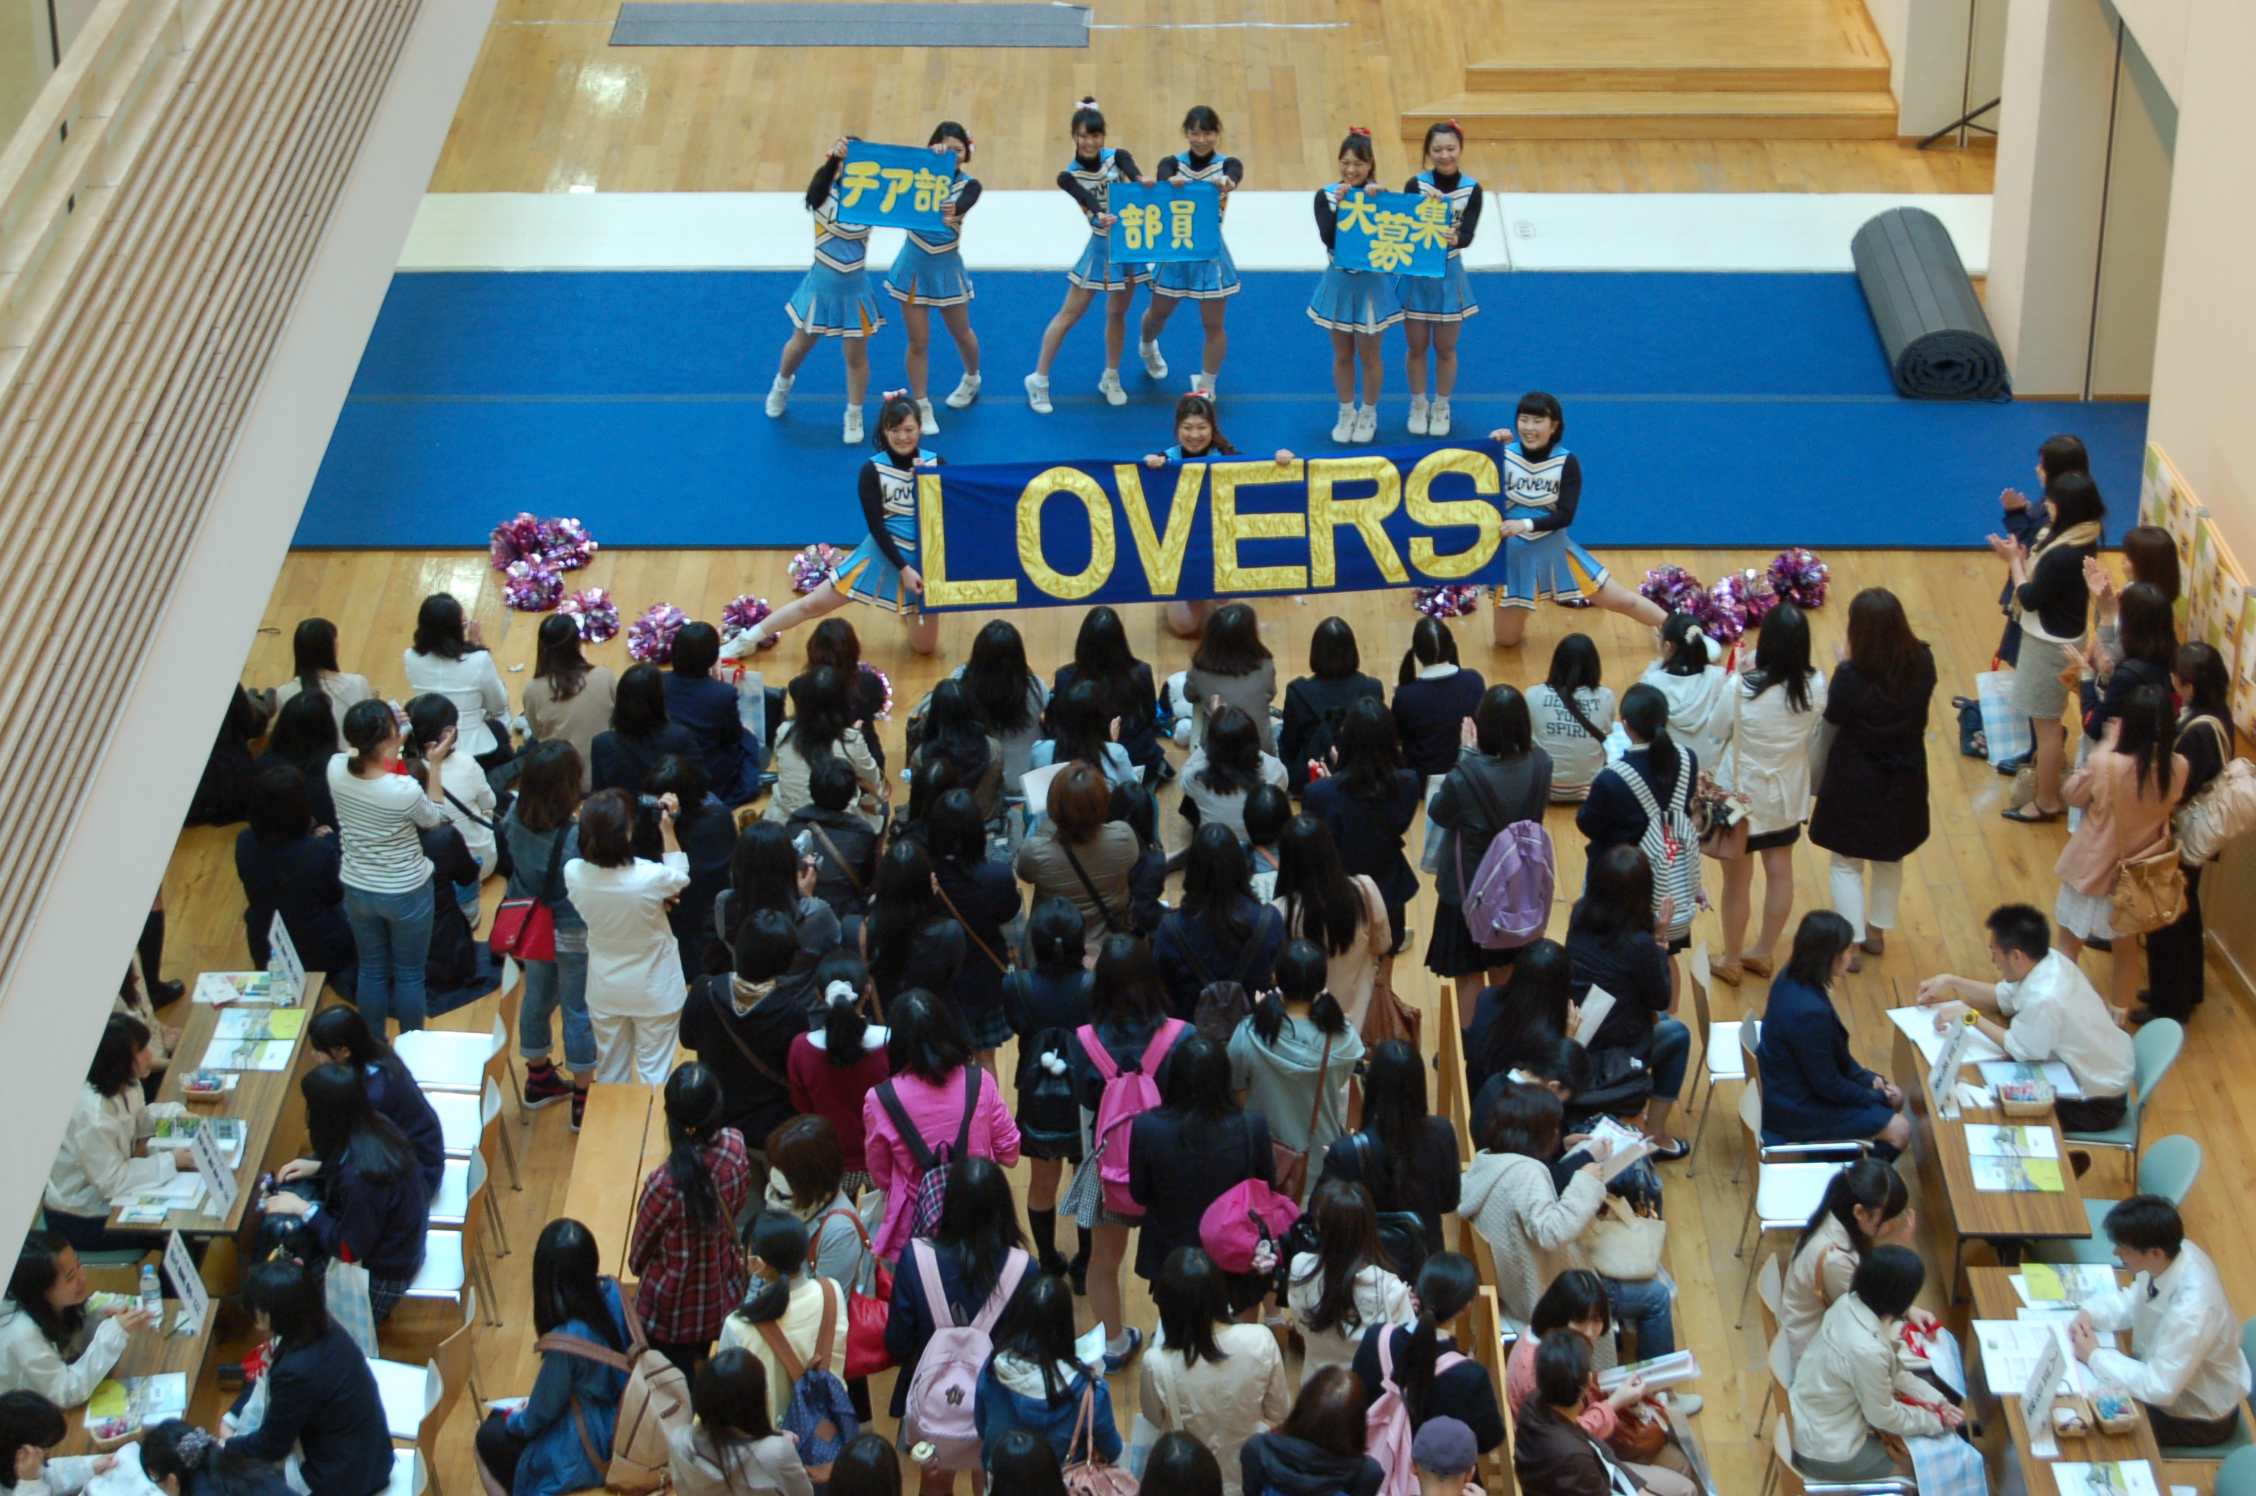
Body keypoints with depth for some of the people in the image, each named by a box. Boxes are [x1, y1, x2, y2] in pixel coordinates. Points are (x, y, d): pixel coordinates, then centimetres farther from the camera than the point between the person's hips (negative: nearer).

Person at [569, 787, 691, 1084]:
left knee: (610, 1072, 21)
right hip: (653, 991, -4)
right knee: (654, 1073, 12)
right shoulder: (650, 878, -32)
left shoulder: (573, 873, -21)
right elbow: (681, 877, -7)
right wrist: (667, 832, -11)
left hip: (604, 990, 4)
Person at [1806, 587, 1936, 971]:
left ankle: (1851, 946, 16)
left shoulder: (1851, 677, -27)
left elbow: (1830, 730, -15)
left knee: (1847, 864, 13)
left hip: (1854, 784, -5)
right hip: (1904, 778, 5)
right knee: (1890, 859, 25)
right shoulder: (1922, 662, -15)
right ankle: (1877, 931, 40)